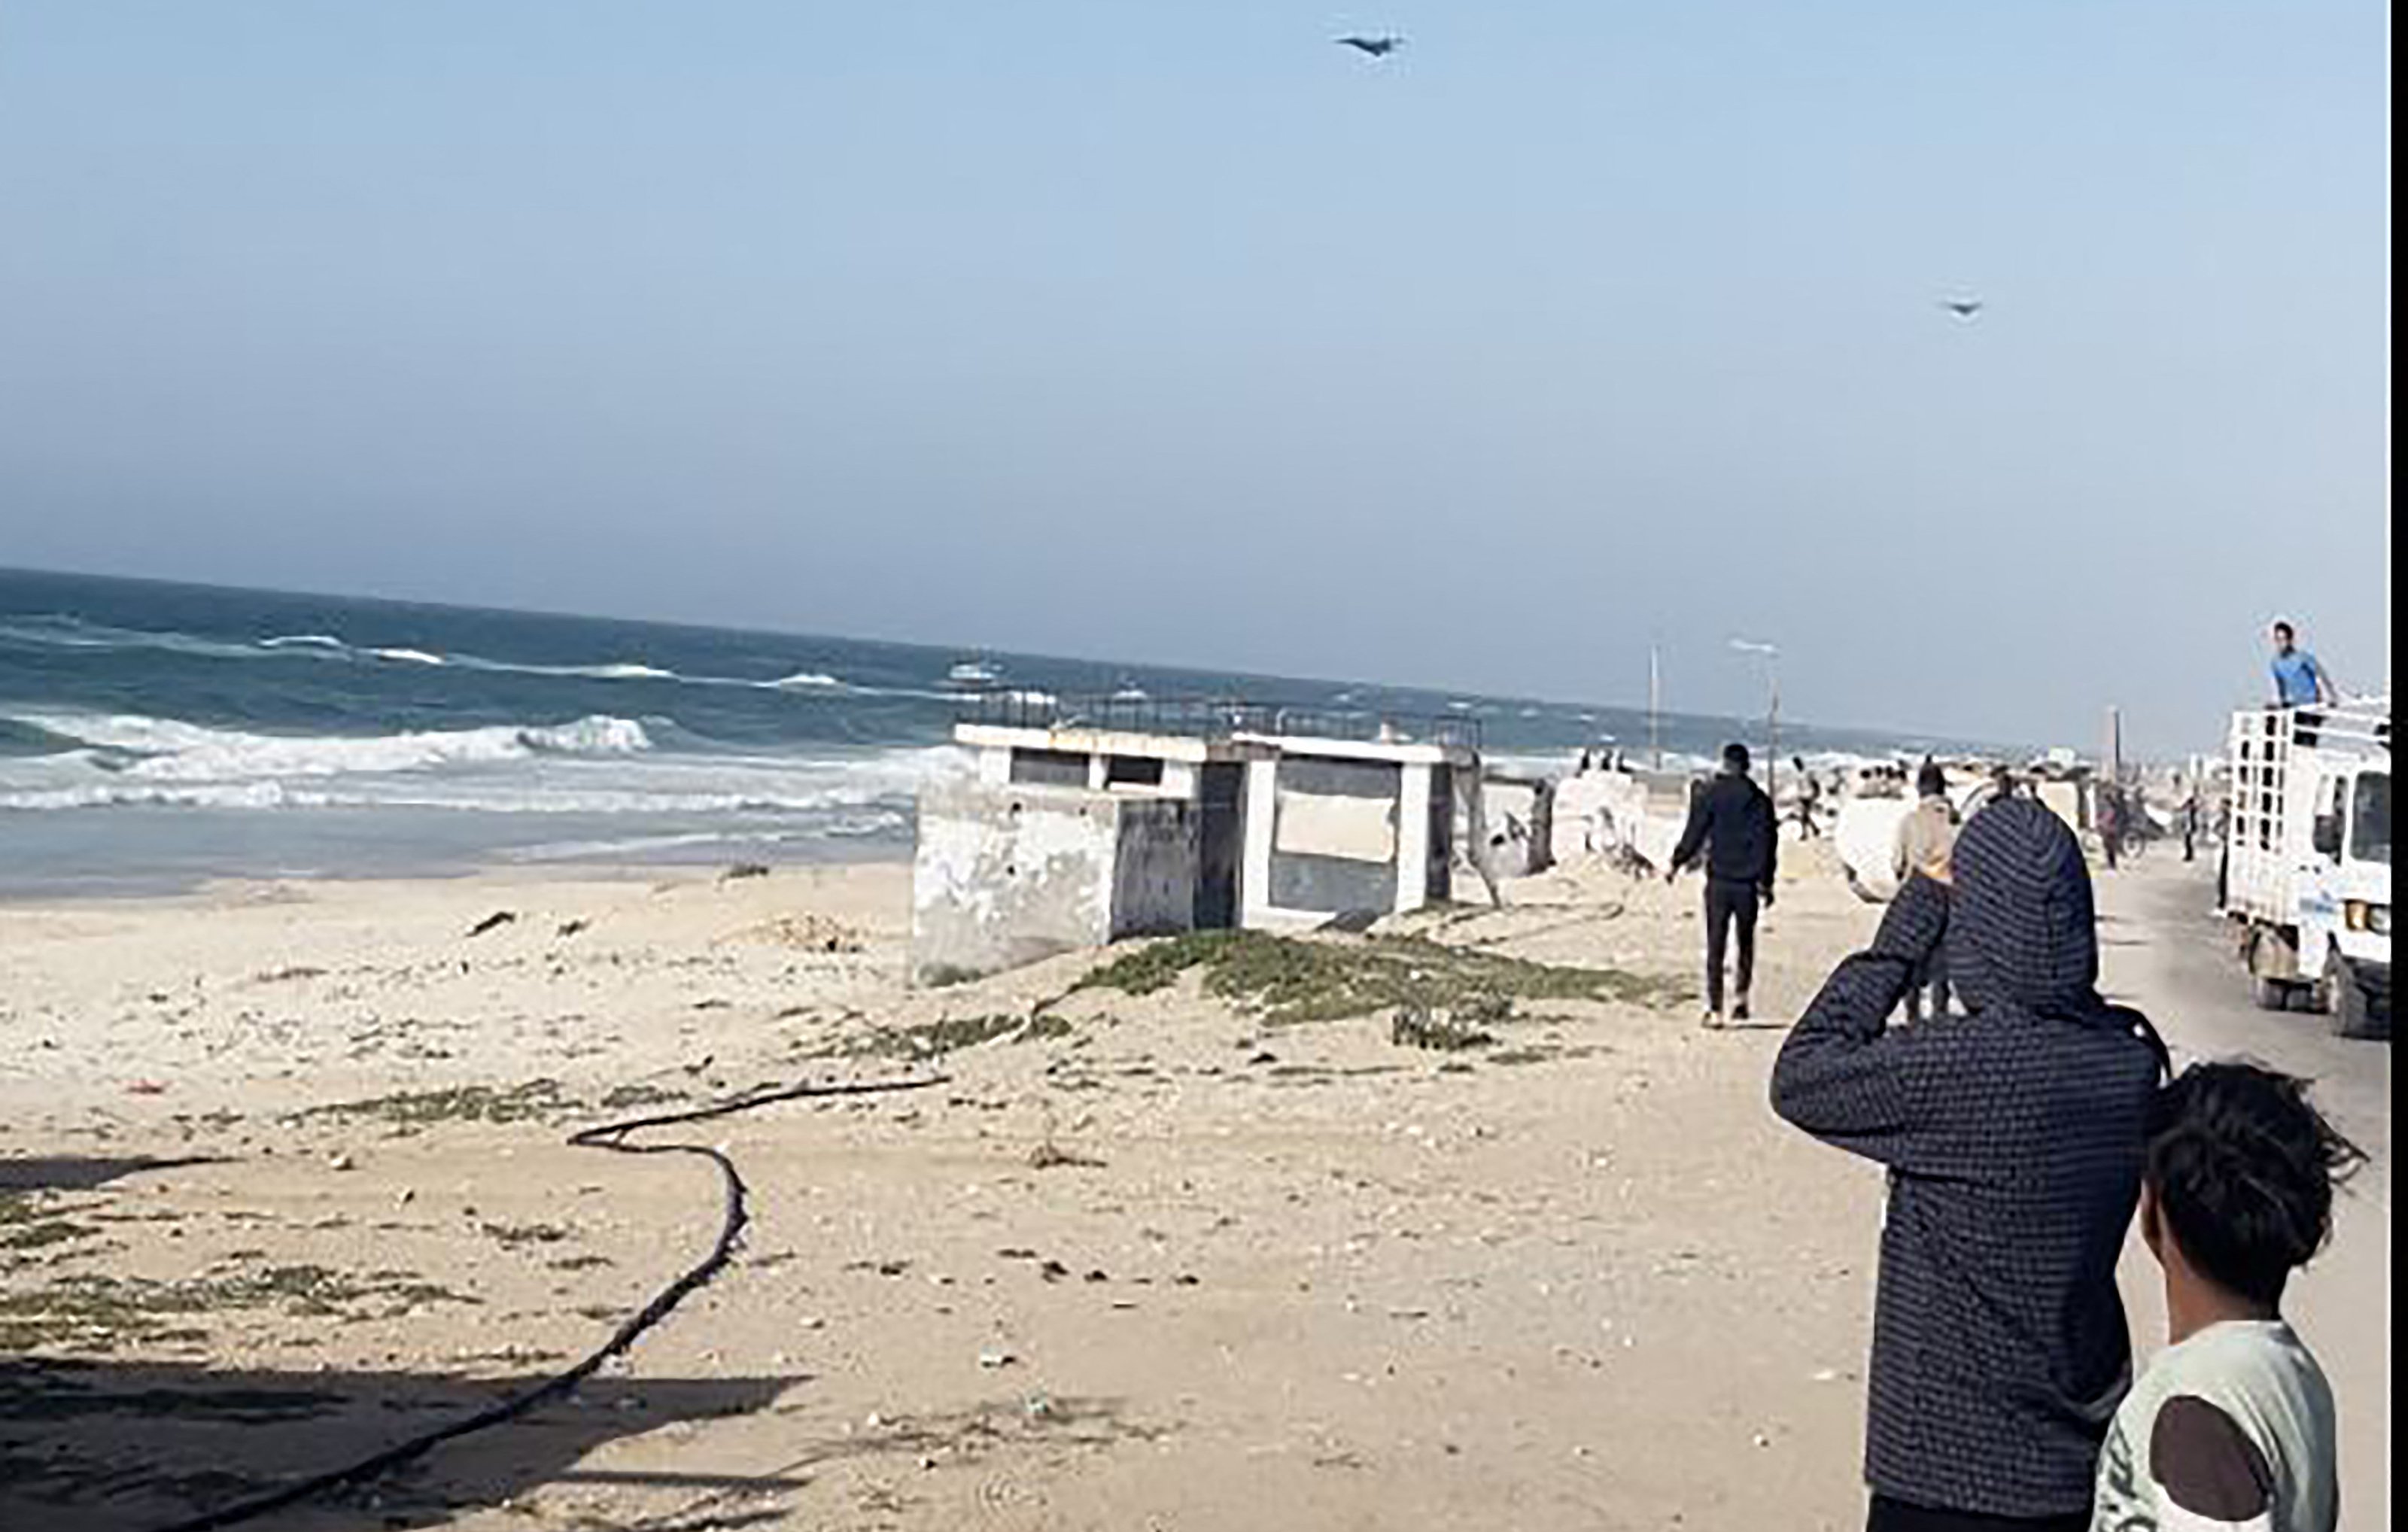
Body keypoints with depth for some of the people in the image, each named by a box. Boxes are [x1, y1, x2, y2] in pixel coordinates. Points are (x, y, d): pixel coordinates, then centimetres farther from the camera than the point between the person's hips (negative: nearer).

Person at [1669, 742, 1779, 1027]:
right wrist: (1766, 882, 5)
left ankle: (1715, 1009, -2)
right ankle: (1741, 998, 10)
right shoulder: (1759, 800, 1)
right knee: (1746, 942, 18)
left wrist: (1676, 864, 9)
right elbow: (1768, 842, 1)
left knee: (1716, 945, 2)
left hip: (1719, 881, -1)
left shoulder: (1709, 797, -2)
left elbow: (1694, 835, -3)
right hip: (1748, 883, 1)